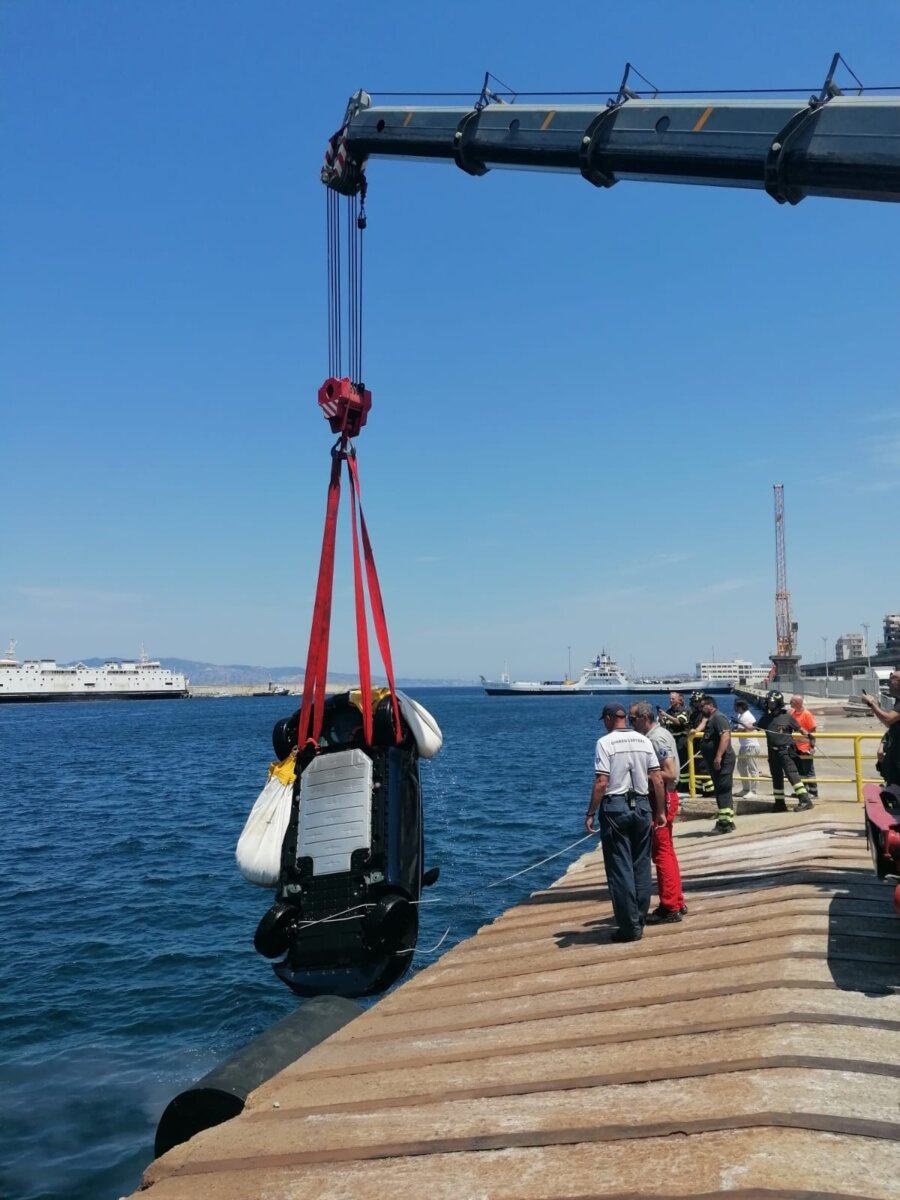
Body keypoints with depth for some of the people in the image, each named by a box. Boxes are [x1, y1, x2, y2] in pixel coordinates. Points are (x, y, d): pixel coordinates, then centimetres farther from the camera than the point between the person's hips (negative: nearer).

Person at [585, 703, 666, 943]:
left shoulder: (605, 742, -7)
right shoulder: (644, 740, 6)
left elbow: (601, 782, -14)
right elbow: (657, 780, 4)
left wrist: (590, 813, -8)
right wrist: (660, 812, 11)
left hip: (615, 807, -5)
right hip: (642, 806, 5)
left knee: (620, 869, 1)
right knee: (641, 867, 13)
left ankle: (629, 927, 2)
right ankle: (639, 921, 19)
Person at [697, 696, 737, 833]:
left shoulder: (719, 717, -13)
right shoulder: (710, 719, 20)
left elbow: (725, 736, -26)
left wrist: (718, 757, -30)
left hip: (722, 761, -11)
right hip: (714, 761, 11)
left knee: (723, 790, -12)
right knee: (720, 790, 13)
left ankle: (726, 821, -13)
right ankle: (725, 821, 19)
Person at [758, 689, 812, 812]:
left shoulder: (787, 716, -4)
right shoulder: (766, 718, 9)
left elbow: (799, 729, -1)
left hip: (786, 751, -6)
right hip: (773, 752, 6)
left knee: (792, 773, -17)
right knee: (776, 778, 12)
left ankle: (805, 800, -17)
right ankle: (780, 803, 22)